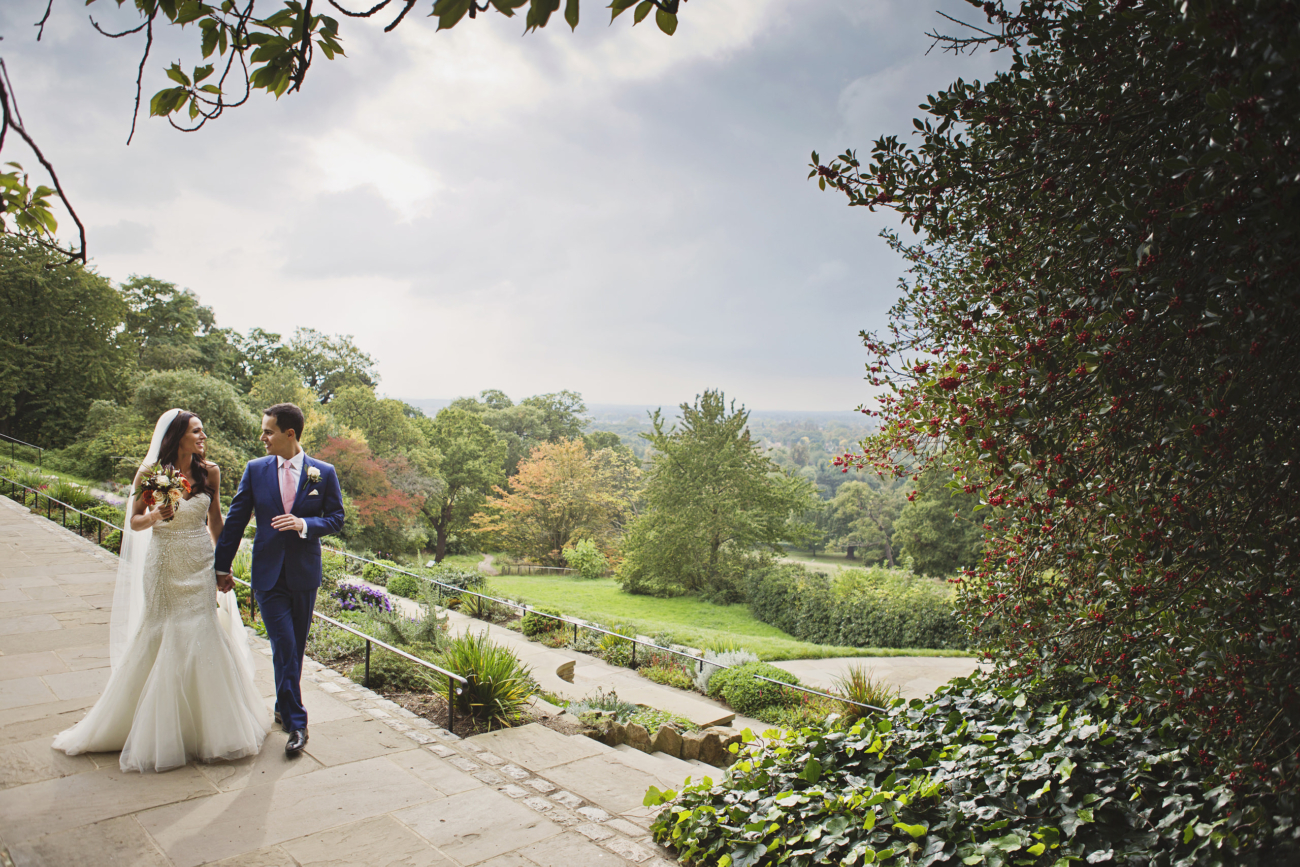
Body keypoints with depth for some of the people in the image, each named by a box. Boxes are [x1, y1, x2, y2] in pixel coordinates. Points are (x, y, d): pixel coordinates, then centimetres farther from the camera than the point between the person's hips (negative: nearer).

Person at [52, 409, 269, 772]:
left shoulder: (209, 473, -1)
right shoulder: (151, 474, -8)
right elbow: (134, 523, -1)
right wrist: (155, 516, -22)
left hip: (202, 566, 2)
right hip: (166, 567, -2)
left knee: (206, 640, 3)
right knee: (161, 643, 4)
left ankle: (212, 727, 21)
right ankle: (161, 731, 22)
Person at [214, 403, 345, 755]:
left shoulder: (323, 472, -3)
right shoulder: (255, 469, 0)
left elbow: (336, 518, 1)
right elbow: (235, 519, 4)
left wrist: (304, 524, -19)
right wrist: (223, 566, 6)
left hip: (305, 573, 1)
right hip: (268, 573, -1)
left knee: (296, 647, 14)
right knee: (283, 647, -7)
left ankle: (283, 707, 35)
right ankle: (295, 722, 2)